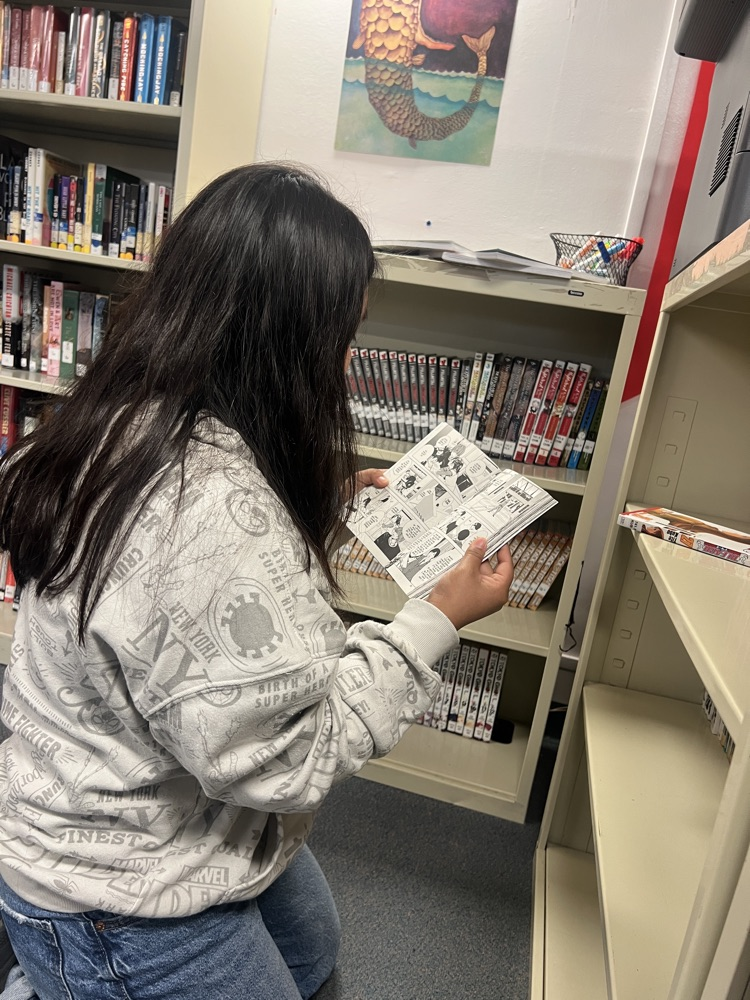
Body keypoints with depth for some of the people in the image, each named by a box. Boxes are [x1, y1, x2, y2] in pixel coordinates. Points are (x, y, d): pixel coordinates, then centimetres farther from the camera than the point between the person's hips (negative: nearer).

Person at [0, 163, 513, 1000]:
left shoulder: (132, 419, -8)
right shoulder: (218, 510, -40)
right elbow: (288, 758, -30)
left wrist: (324, 503, 3)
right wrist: (438, 621, -21)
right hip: (122, 905, -9)